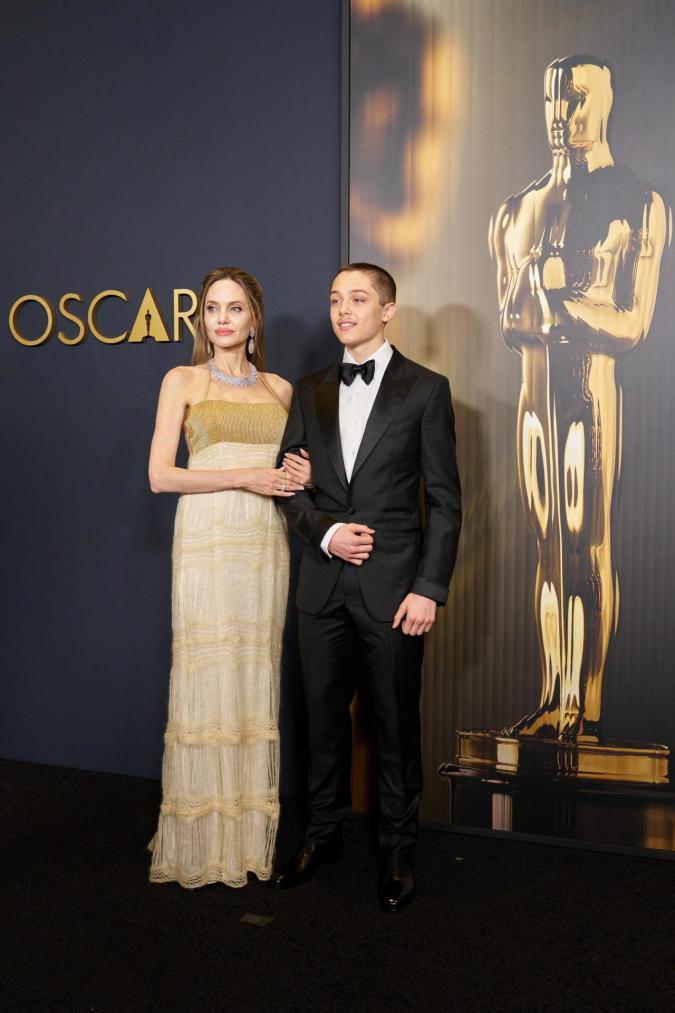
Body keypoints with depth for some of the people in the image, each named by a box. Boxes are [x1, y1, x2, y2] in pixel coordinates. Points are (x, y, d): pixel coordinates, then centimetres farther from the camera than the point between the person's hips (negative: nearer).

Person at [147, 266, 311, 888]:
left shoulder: (281, 389, 15)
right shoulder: (184, 381, 5)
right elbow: (160, 475, -4)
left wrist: (301, 474, -2)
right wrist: (245, 476, -13)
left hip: (266, 542, 3)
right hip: (208, 540, -3)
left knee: (258, 673, 4)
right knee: (206, 675, -4)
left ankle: (252, 832, 15)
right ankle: (201, 840, 9)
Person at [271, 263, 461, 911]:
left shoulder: (425, 389, -2)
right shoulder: (311, 392, 11)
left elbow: (444, 499, -5)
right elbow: (291, 482, 10)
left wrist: (429, 588, -11)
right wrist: (325, 532, -9)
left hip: (394, 585, -4)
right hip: (323, 583, 4)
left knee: (396, 722, 7)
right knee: (323, 713, 14)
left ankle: (397, 851, 25)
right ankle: (322, 834, 32)